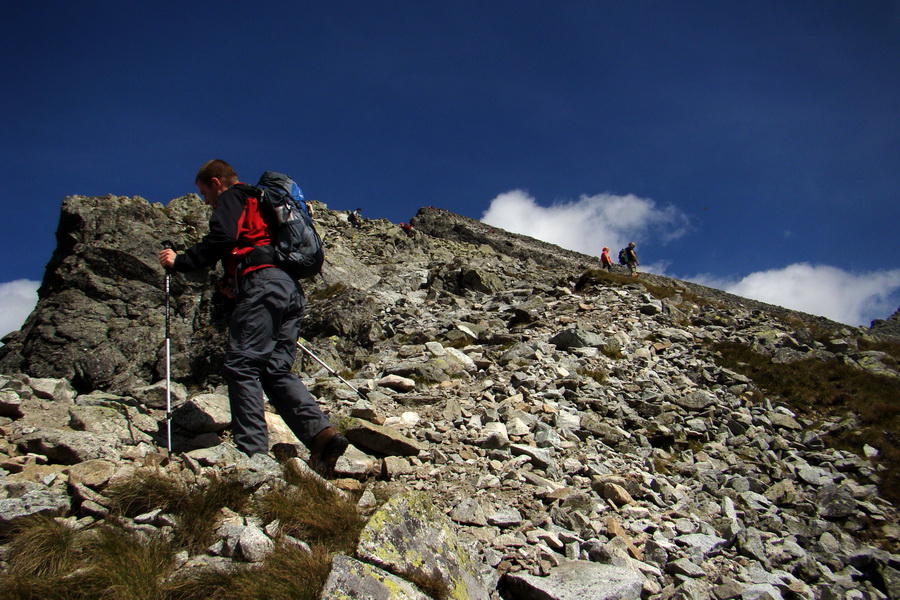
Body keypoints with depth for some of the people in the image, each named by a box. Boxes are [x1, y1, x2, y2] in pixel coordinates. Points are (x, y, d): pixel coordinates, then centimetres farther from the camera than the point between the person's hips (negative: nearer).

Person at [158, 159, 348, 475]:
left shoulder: (231, 198, 11)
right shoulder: (260, 202, 37)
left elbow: (221, 239, -8)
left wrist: (181, 261, 0)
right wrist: (233, 280, 27)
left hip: (263, 285, -8)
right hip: (291, 288, 9)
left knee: (240, 366, -10)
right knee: (277, 370, 2)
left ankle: (252, 452, -18)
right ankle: (321, 433, -16)